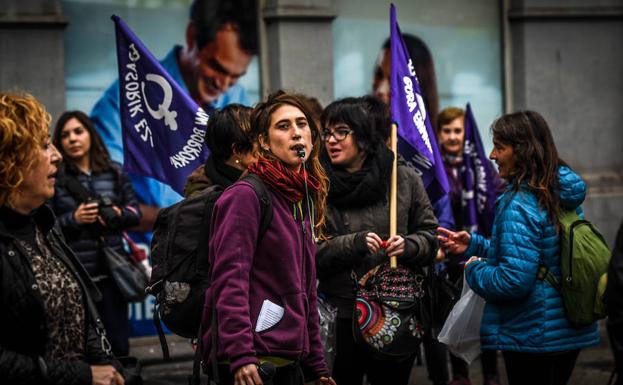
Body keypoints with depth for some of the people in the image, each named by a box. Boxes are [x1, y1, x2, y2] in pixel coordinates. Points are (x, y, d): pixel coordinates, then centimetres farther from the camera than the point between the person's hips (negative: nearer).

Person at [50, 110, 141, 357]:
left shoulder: (114, 172, 9)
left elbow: (135, 212, 12)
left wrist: (118, 214, -8)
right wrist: (74, 219, -19)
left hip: (112, 271, 3)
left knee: (118, 343, 8)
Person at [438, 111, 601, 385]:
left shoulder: (518, 205, -20)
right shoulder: (564, 197, 7)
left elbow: (514, 280, -25)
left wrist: (475, 270, -7)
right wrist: (475, 245, 15)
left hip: (532, 338, -9)